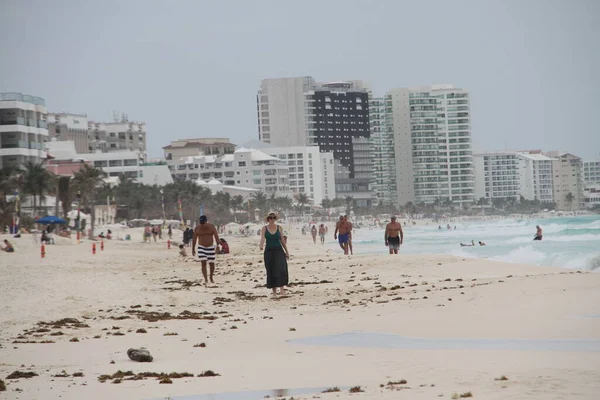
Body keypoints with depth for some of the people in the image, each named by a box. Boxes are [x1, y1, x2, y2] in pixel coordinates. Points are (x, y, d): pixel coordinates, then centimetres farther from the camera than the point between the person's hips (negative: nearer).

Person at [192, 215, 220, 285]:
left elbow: (216, 237, -13)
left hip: (210, 248, 1)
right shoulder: (197, 228, -6)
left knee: (212, 263, 6)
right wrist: (193, 249, 5)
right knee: (203, 263, -14)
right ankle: (206, 280, -14)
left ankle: (211, 278, 29)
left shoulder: (212, 227, -9)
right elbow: (194, 239, 2)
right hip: (201, 248, 0)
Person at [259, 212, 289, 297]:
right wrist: (261, 245, -35)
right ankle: (274, 292, 8)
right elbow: (262, 238, -13)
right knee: (271, 272, 1)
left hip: (279, 251, 0)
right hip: (269, 251, 0)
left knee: (281, 269, -19)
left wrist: (287, 252, 12)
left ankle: (282, 288, -18)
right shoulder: (264, 228, 0)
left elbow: (282, 240, 10)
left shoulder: (279, 228, 4)